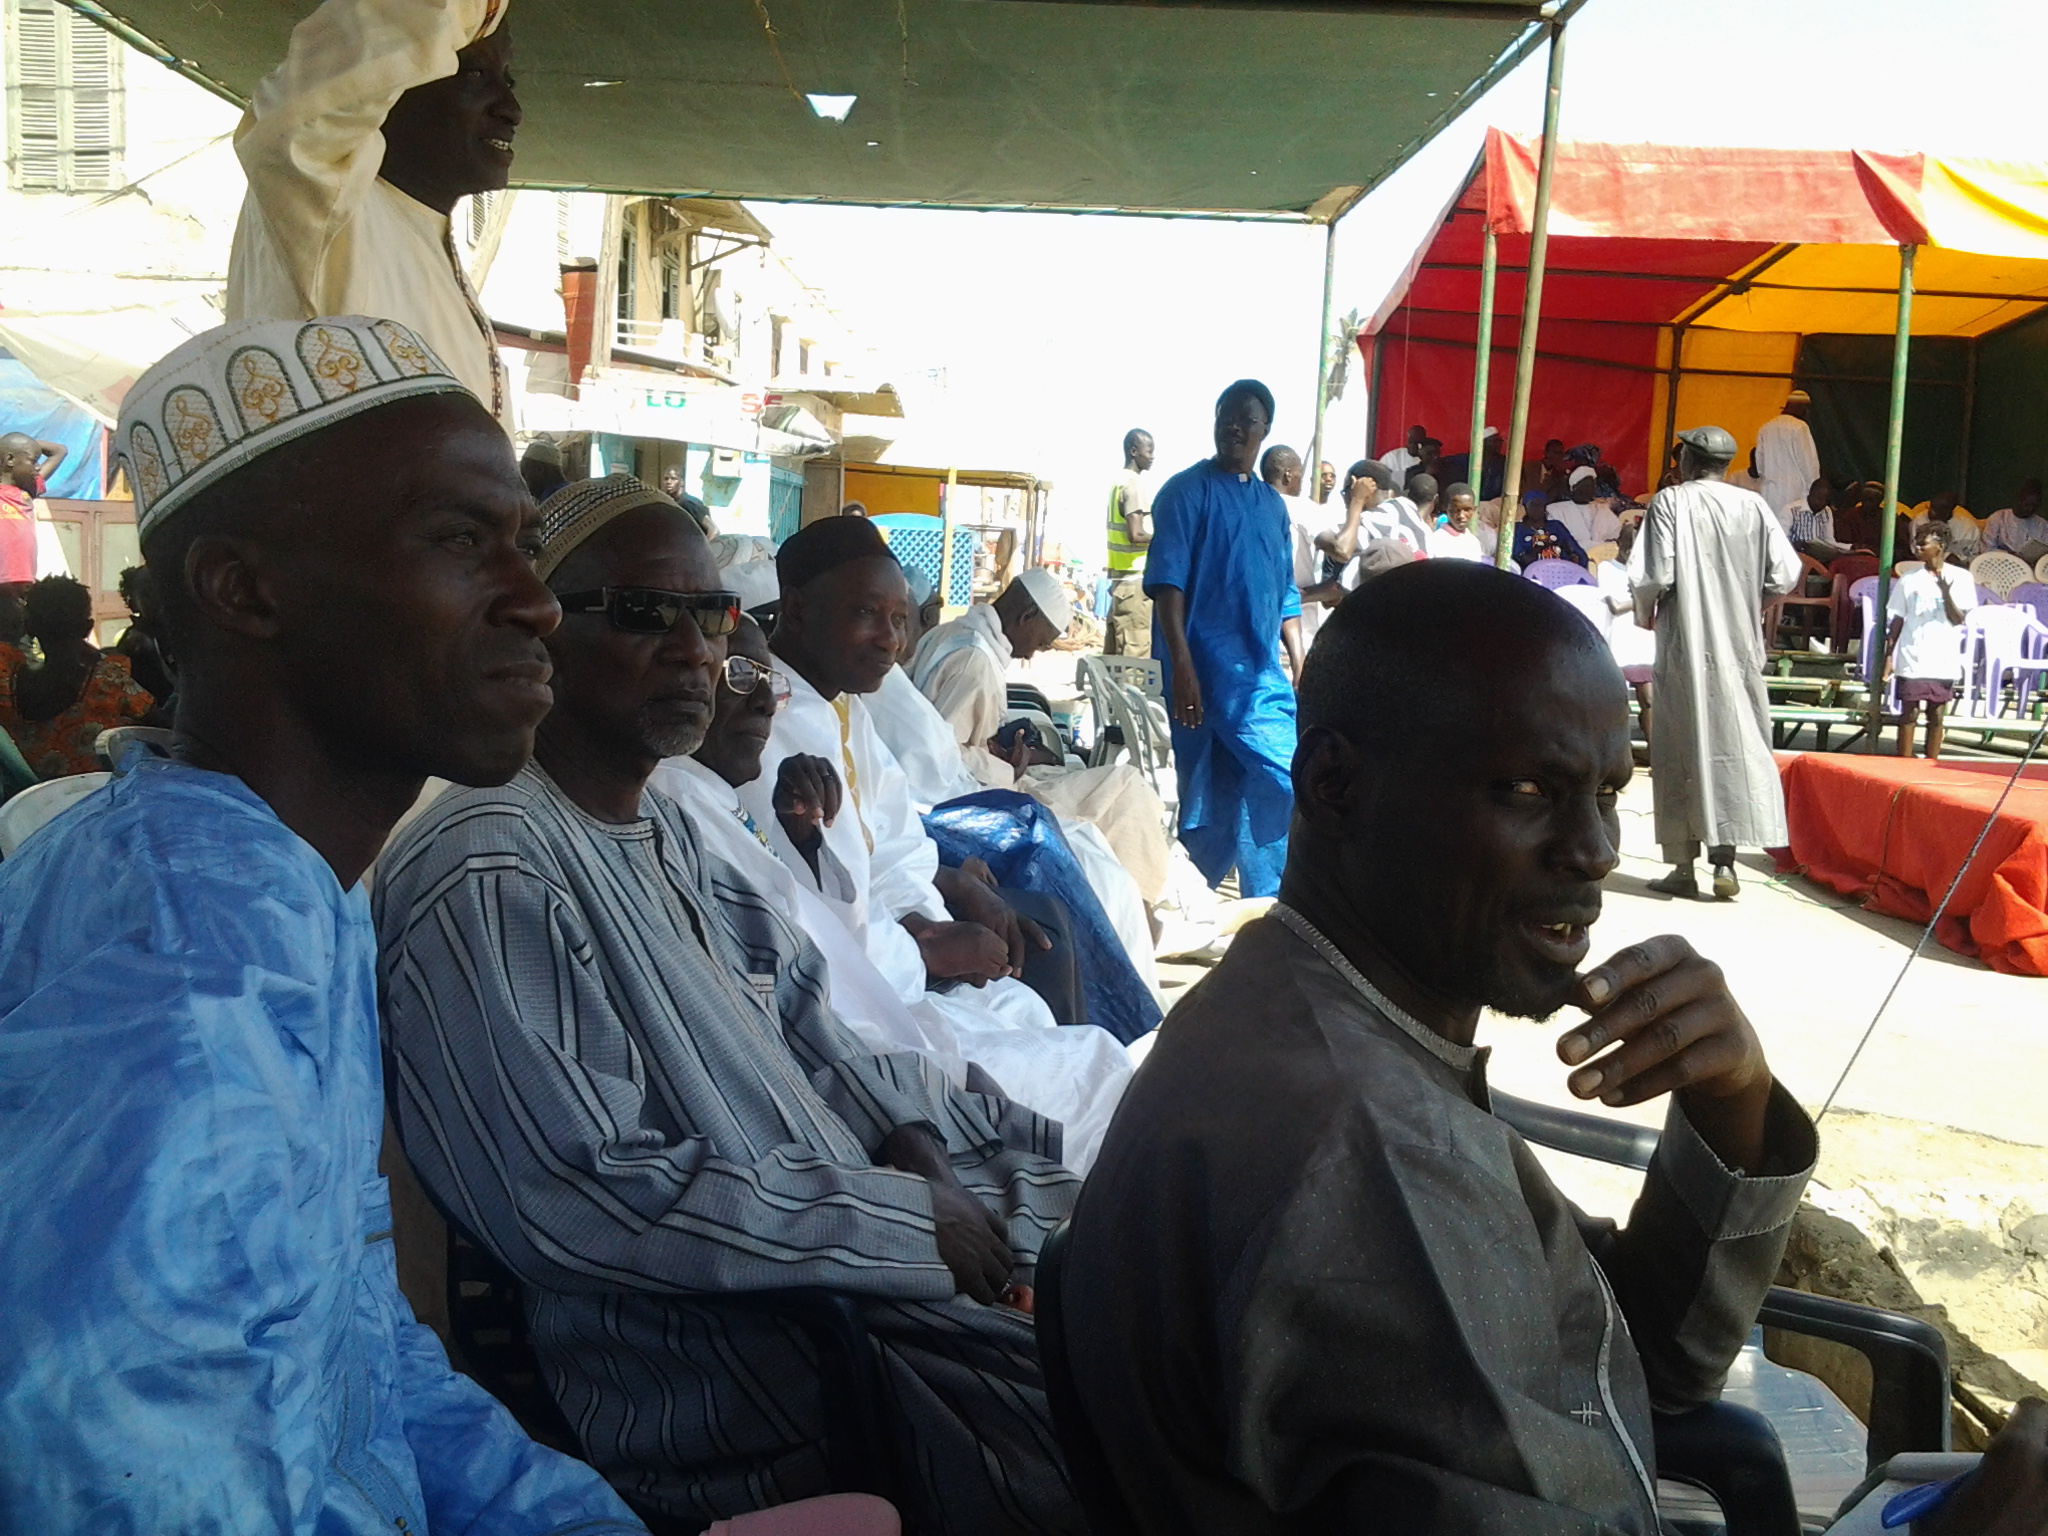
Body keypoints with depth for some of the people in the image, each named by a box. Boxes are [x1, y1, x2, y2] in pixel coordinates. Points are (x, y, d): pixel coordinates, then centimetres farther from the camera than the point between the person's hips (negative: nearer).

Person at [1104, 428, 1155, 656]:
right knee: (1137, 651, -7)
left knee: (1114, 651, 10)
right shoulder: (1135, 483, -13)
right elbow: (1135, 535, -22)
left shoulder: (1119, 481, 15)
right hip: (1136, 579, -9)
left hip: (1120, 575, 9)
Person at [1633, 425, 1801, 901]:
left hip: (1684, 646, -3)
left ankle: (1684, 866, 7)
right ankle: (1725, 860, 1)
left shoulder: (1670, 501, -6)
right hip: (1739, 646, 3)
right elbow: (1785, 578, 0)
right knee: (1736, 743, 7)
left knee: (1682, 748, 4)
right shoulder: (1753, 505, 3)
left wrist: (1644, 612, 6)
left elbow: (1654, 576, -14)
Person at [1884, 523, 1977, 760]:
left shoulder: (1960, 578, 2)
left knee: (1936, 716, 5)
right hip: (1911, 660, 0)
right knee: (1908, 713, 0)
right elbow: (1897, 620, 7)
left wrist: (1945, 591, -19)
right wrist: (1889, 656, 1)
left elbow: (1958, 619, -4)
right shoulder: (1909, 579, 5)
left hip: (1944, 661, 0)